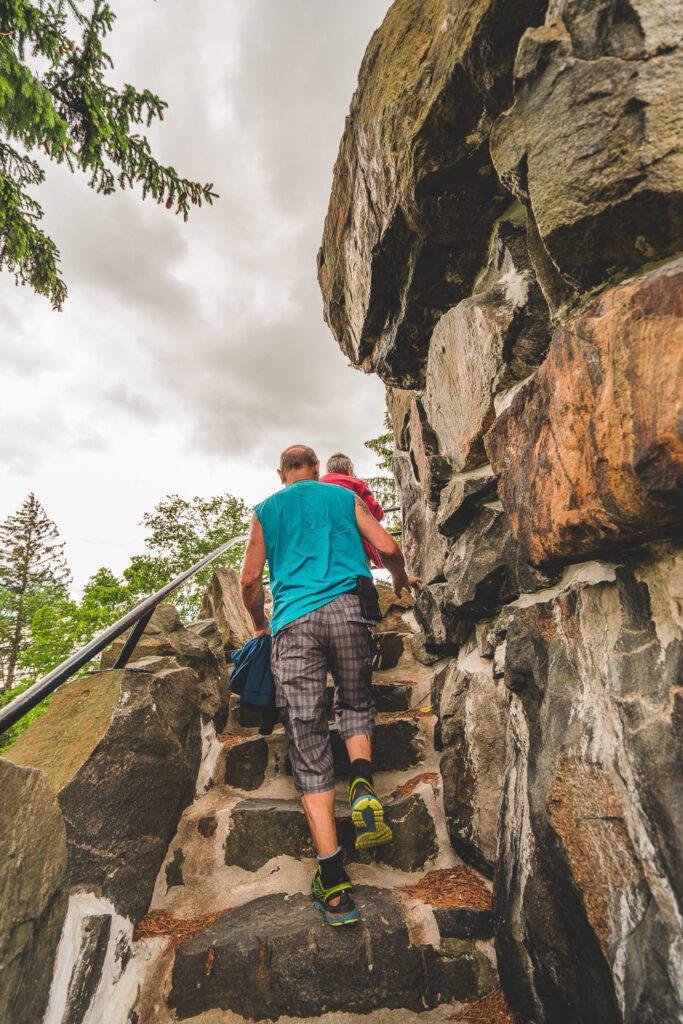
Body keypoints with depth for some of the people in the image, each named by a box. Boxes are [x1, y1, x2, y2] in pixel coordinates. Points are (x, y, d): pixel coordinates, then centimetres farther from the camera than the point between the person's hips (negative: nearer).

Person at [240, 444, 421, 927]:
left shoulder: (266, 511, 19)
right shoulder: (344, 497, 17)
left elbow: (250, 581, 15)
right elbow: (388, 547, 8)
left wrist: (261, 625, 32)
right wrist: (402, 579, 29)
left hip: (294, 622, 0)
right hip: (346, 608, 1)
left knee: (308, 746, 0)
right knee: (356, 703, 25)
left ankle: (334, 885, -1)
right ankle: (364, 787, 0)